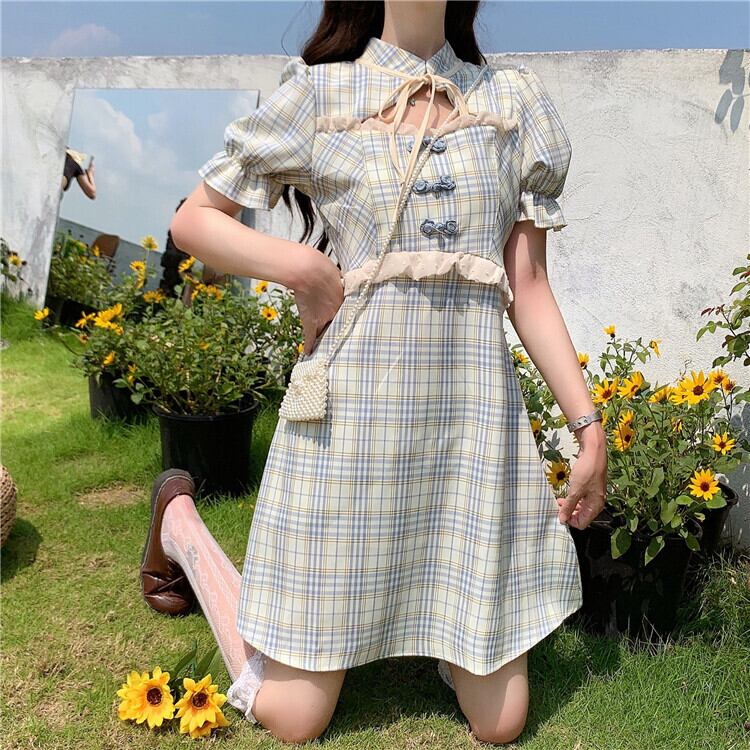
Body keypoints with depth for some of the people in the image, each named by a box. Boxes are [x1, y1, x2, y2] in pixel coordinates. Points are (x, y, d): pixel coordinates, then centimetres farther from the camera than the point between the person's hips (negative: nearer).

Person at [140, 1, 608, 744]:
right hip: (354, 408, -2)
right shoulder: (320, 93, 5)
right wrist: (303, 267, -8)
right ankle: (181, 523, 29)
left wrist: (589, 424, 4)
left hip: (476, 412, 3)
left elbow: (529, 286, 8)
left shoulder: (513, 99, 12)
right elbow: (193, 220, 8)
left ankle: (414, 587, 32)